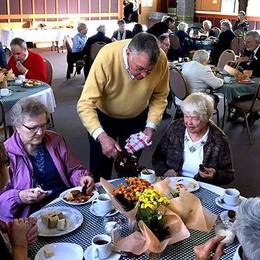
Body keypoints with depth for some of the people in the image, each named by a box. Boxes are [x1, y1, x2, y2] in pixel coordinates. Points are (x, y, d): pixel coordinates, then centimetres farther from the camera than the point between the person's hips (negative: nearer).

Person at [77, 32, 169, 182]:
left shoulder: (161, 59, -27)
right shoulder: (107, 57, -35)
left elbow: (160, 96, -10)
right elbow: (85, 104, -35)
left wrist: (151, 126, -18)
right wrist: (102, 136, -45)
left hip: (137, 117, 2)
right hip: (104, 115, -2)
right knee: (100, 169, 7)